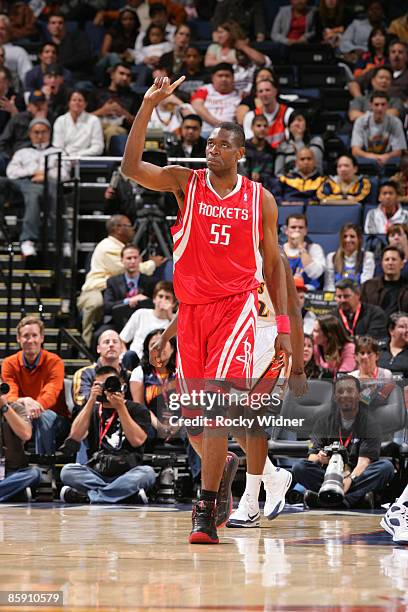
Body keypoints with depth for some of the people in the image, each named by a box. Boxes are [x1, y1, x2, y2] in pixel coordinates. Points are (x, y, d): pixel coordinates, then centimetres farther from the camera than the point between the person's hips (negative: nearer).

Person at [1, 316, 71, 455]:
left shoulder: (54, 362, -8)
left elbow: (50, 395, -21)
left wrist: (36, 405, -44)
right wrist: (24, 402, -38)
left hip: (55, 419, -2)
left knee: (42, 416, -36)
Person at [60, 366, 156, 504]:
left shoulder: (137, 409, 10)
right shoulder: (92, 410, 18)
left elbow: (137, 440, -8)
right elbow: (76, 436, -1)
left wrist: (120, 407, -10)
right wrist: (92, 400, -4)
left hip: (127, 474, -2)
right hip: (96, 474, 2)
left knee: (147, 472, -34)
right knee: (68, 471, -27)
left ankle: (88, 496, -35)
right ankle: (126, 493, -33)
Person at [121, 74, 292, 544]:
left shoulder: (260, 199, 3)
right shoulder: (186, 182, 2)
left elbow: (273, 263, 10)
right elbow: (131, 167, -13)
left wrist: (283, 323, 3)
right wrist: (149, 105, -20)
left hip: (235, 306, -2)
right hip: (190, 308, 3)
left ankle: (205, 511, -17)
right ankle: (222, 468, 39)